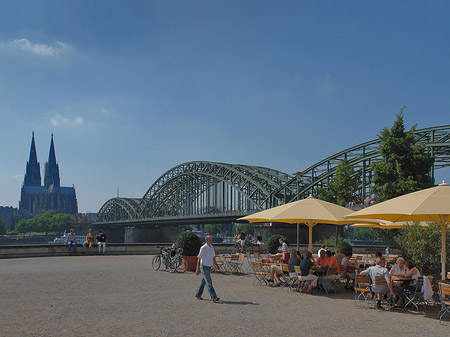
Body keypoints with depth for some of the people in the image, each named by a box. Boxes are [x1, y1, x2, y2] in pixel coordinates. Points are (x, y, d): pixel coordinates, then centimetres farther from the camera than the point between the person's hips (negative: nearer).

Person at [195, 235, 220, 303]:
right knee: (209, 282, -11)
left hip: (209, 267, 8)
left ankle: (198, 294, 31)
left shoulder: (211, 247, 9)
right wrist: (198, 269, -14)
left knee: (203, 281, 17)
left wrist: (216, 265, 12)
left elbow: (213, 257, 20)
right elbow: (199, 258, -13)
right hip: (204, 267, -8)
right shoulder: (203, 248, -15)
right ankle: (214, 297, -14)